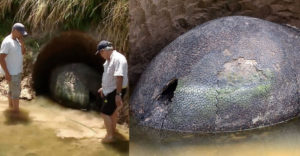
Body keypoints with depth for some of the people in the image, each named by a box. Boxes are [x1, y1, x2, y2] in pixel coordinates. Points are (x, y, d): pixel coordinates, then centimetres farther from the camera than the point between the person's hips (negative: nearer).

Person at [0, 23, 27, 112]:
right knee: (16, 92, -1)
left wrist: (22, 43, -11)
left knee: (12, 90, 20)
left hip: (17, 71, 9)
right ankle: (16, 111, 8)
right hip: (12, 73, -9)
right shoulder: (7, 42, -22)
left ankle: (11, 107, 33)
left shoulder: (17, 40, 5)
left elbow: (23, 52, 7)